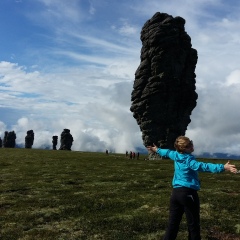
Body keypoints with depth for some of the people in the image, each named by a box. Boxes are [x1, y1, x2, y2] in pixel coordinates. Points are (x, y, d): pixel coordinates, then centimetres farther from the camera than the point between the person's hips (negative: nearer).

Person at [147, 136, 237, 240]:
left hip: (175, 192, 7)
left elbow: (167, 152, 26)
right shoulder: (189, 160, -16)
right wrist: (223, 167, -39)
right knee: (193, 224, 4)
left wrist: (157, 150, 47)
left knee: (172, 223, 12)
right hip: (188, 193, -7)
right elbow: (203, 166, -31)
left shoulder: (176, 155, 5)